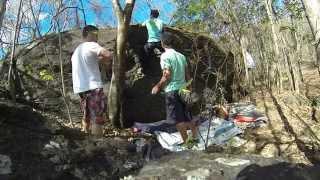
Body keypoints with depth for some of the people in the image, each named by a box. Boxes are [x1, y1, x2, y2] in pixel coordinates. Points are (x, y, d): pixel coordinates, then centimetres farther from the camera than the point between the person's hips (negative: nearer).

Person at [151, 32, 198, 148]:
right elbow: (187, 75, 12)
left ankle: (186, 142, 6)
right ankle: (195, 137, 24)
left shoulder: (165, 56, -10)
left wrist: (158, 86, -7)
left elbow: (167, 75, -18)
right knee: (186, 116, 17)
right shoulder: (181, 55, 11)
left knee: (177, 119, 1)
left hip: (172, 90, -7)